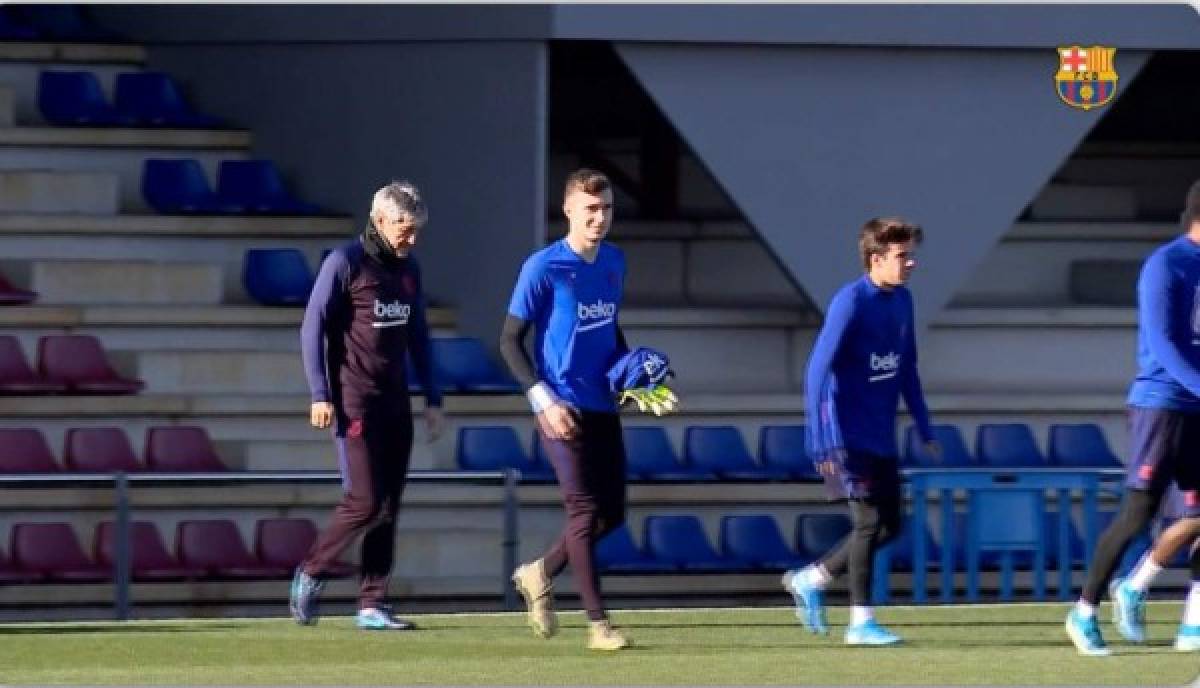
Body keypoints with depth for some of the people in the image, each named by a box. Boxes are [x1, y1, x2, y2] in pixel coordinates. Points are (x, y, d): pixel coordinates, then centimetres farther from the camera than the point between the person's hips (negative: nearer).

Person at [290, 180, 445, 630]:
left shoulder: (408, 268, 13)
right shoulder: (345, 263, -8)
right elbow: (313, 328, -9)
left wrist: (433, 400, 16)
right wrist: (320, 395, -15)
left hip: (396, 401, 7)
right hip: (355, 401, -7)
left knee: (388, 507, 4)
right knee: (365, 501, -11)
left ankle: (372, 606, 7)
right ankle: (311, 574, 8)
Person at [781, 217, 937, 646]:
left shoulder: (901, 301, 6)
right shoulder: (850, 303, -18)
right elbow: (818, 372, -21)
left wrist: (925, 430, 18)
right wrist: (824, 444, -25)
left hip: (882, 435, 8)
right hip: (851, 435, -8)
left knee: (889, 525, 9)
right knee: (869, 522, -7)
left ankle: (810, 580, 23)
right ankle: (861, 622, 2)